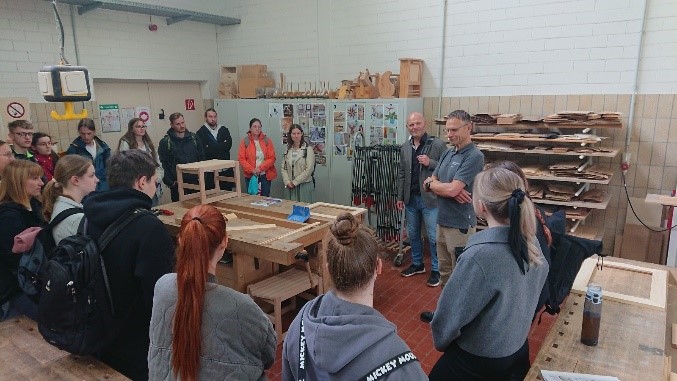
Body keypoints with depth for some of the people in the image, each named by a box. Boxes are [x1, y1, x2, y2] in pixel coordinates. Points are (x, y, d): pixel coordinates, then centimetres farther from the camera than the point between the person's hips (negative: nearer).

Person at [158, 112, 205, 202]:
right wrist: (170, 182, -10)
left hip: (194, 181, 3)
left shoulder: (194, 138, 8)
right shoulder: (165, 142, -2)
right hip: (177, 183, -3)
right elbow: (163, 164, -4)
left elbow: (202, 158, 11)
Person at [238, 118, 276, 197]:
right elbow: (241, 159, -3)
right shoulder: (245, 141, -1)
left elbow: (272, 158, -3)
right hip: (251, 175, 0)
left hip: (265, 175, 0)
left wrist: (260, 168, -14)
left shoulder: (267, 140, 0)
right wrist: (252, 169, -14)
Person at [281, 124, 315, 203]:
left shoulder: (308, 149, -8)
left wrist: (295, 182, -12)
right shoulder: (288, 149, 8)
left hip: (304, 185, -4)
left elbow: (309, 169, -13)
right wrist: (287, 181, -7)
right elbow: (284, 167, 8)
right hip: (290, 186, 4)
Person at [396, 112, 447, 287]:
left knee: (434, 237, 2)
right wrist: (400, 197, 12)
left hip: (430, 198, -5)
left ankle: (436, 270, 17)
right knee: (413, 234, 17)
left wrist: (430, 163, -22)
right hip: (411, 198, 6)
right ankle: (417, 264, 34)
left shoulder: (438, 144, -9)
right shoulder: (405, 147, 8)